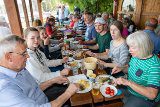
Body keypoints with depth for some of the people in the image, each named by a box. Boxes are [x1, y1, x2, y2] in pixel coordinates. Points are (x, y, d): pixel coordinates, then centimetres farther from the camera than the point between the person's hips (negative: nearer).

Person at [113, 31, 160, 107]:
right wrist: (121, 68, -8)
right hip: (129, 90, 6)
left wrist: (128, 82, -36)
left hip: (144, 99, -6)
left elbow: (152, 95, -31)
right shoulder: (136, 56, -7)